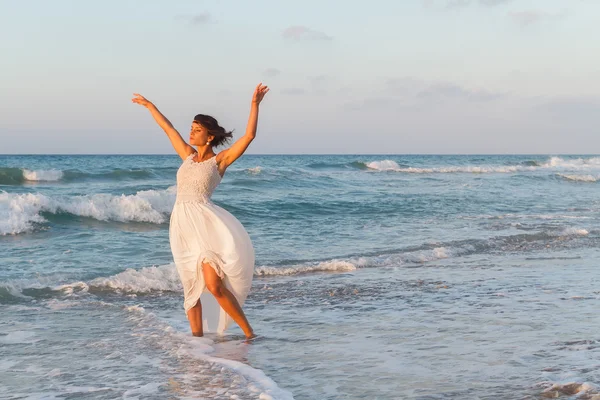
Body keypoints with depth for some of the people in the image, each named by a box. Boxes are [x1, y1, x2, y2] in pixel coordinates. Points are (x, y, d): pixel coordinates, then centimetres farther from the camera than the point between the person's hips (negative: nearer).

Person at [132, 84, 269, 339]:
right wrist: (150, 106, 39)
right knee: (191, 286, 6)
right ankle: (197, 336, 12)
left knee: (214, 285, -15)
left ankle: (248, 332, -5)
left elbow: (249, 136, -7)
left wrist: (255, 104, -11)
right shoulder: (188, 155, 17)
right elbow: (168, 129, 28)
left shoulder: (221, 159, 1)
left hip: (204, 223, -6)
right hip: (182, 224, 6)